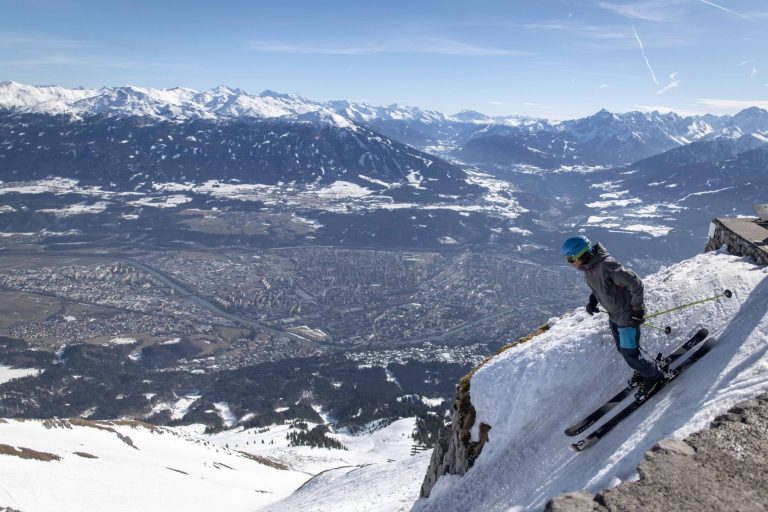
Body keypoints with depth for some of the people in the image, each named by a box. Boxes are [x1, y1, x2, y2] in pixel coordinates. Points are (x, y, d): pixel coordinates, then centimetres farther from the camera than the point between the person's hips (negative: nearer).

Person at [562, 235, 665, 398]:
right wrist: (592, 300, 1)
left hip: (627, 315, -8)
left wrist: (637, 308, -21)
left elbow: (635, 283, -28)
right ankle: (643, 371, 43)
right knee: (622, 349, 20)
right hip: (613, 315, 9)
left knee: (629, 352, 2)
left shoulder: (606, 265, -33)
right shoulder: (587, 267, -5)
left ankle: (654, 376, 26)